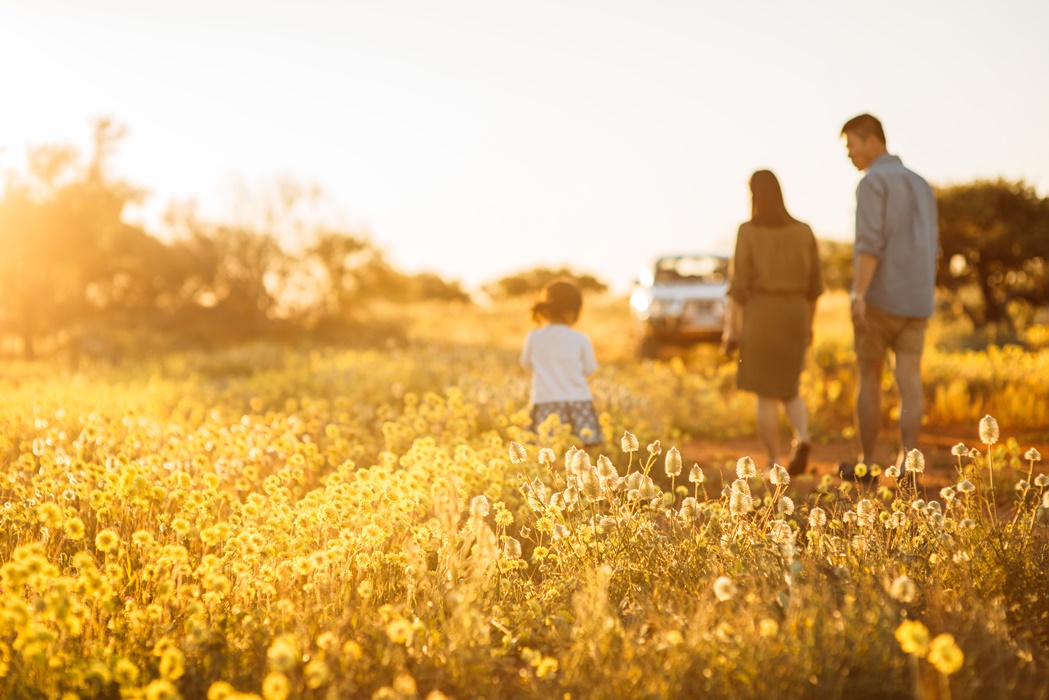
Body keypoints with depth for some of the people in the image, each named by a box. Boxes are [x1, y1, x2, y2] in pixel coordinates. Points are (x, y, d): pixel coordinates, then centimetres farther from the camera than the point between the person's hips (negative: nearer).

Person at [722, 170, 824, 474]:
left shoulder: (748, 232, -8)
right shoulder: (803, 231, 4)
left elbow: (739, 284, -10)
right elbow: (814, 284, 7)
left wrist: (730, 328, -4)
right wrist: (809, 323, 18)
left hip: (759, 316, -3)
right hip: (794, 316, 4)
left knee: (766, 394, 6)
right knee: (787, 389, 17)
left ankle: (775, 462, 5)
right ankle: (802, 438, -9)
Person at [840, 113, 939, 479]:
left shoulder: (872, 181, -7)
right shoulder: (922, 186, 19)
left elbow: (869, 242, -20)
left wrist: (858, 297, -27)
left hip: (879, 299, -5)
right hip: (916, 302, 5)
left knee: (869, 379, 8)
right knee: (909, 383, -2)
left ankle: (866, 464, 15)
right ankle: (906, 461, -16)